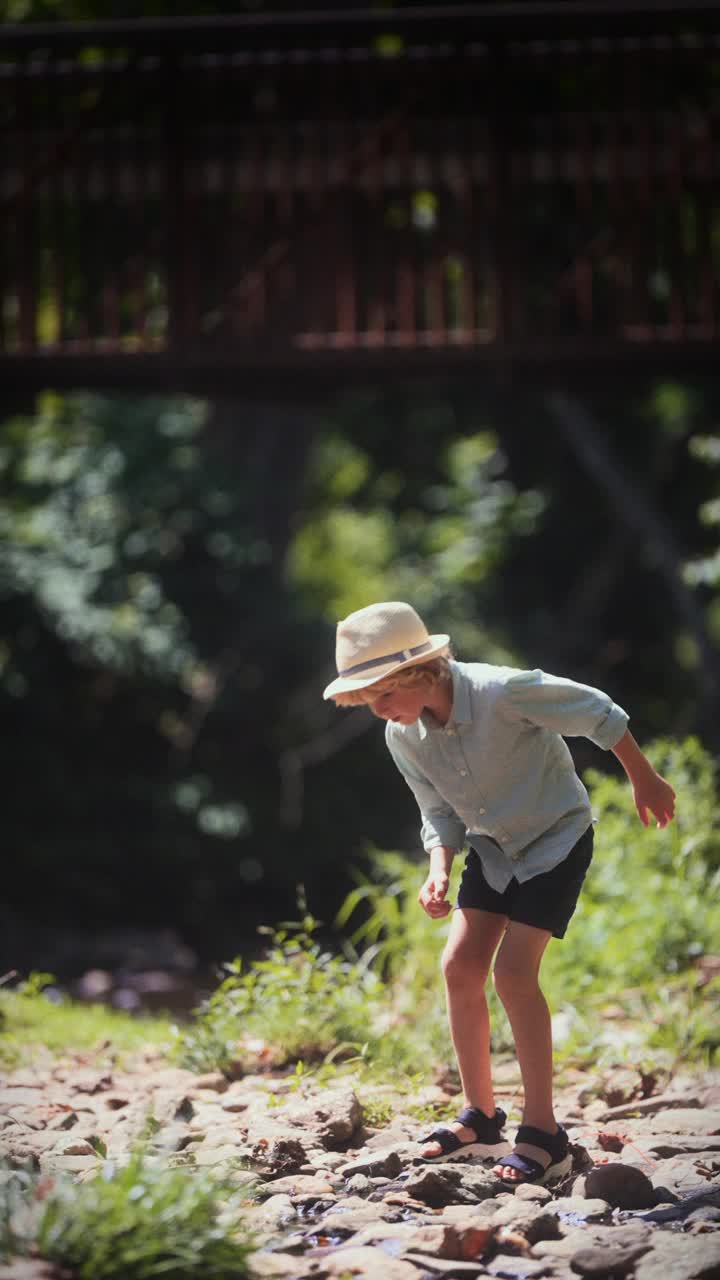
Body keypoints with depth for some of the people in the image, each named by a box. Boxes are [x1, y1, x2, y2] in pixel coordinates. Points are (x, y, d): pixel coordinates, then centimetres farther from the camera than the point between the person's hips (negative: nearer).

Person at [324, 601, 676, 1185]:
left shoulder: (503, 692, -32)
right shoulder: (403, 736, -12)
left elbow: (601, 715, -19)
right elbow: (440, 814, 2)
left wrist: (646, 782, -6)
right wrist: (439, 874, -18)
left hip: (557, 835, -6)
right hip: (492, 847, 6)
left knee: (514, 970, -17)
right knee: (460, 967, -4)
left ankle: (543, 1132, -10)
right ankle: (481, 1117, 12)